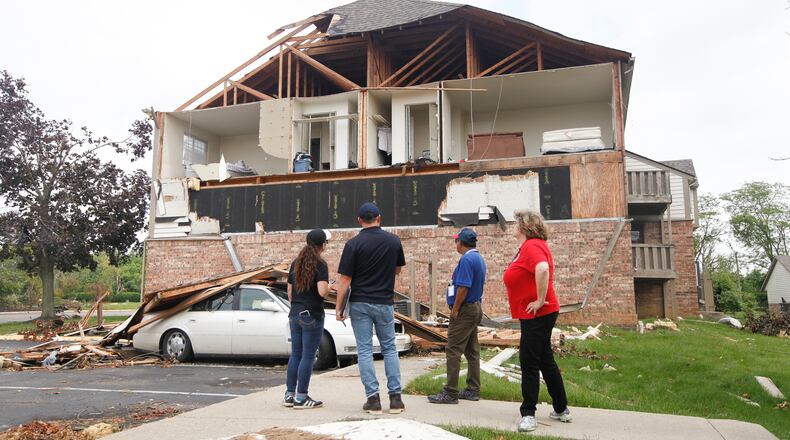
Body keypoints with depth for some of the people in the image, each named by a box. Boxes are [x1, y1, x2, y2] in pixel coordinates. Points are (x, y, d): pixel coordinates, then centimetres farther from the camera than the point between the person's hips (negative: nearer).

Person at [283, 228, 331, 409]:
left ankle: (289, 395, 19)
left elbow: (290, 291, 15)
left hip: (295, 315, 7)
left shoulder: (296, 263, 10)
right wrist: (328, 286, -1)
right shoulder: (320, 264, -12)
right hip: (312, 316, -7)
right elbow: (322, 291, -22)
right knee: (308, 356, 0)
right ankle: (301, 398, 5)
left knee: (295, 354, 13)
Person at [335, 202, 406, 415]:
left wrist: (339, 307, -3)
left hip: (360, 303, -2)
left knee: (364, 350, 5)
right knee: (389, 348, 12)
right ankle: (395, 397, 10)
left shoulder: (354, 243, -10)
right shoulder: (394, 240, -1)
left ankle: (373, 398, 4)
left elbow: (345, 279, -11)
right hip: (385, 303, 2)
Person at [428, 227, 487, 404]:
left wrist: (455, 309, -16)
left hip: (464, 310, -10)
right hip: (476, 308, 10)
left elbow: (463, 287, -24)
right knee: (472, 351, 13)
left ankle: (450, 393, -4)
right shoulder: (479, 258, 13)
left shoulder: (467, 259, -18)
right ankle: (473, 390, 18)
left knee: (453, 351, -6)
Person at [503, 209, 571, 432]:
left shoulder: (532, 246, -17)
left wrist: (540, 300, -28)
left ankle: (528, 414, 3)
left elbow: (543, 269, -36)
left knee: (529, 362, -4)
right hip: (535, 314, 11)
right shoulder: (529, 246, 15)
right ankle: (561, 409, 27)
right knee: (545, 361, 17)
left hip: (536, 314, -11)